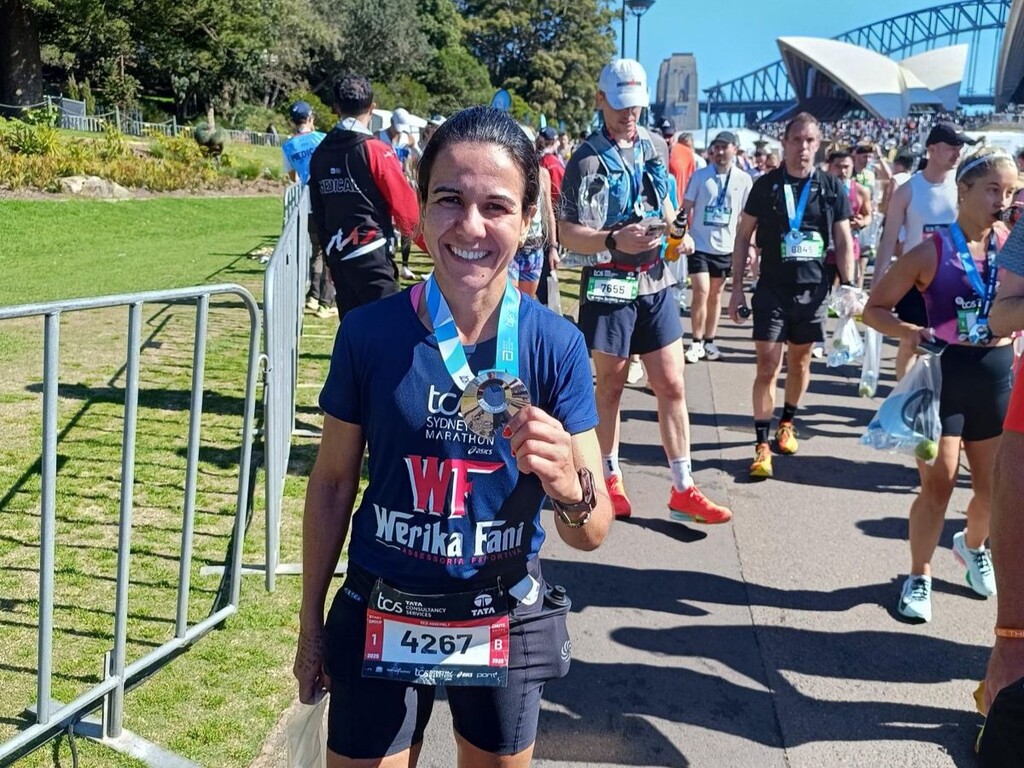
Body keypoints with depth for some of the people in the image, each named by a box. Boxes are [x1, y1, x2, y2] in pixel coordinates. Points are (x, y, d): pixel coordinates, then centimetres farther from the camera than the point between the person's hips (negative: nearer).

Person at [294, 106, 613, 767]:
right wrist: (310, 626, 6)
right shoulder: (370, 332, -13)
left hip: (505, 624, 1)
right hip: (381, 619, 0)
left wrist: (570, 486, -35)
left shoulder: (557, 346, -14)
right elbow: (333, 483, -1)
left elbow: (592, 533, -12)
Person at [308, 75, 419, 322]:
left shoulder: (320, 154, 8)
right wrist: (413, 230, 14)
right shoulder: (375, 150, -10)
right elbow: (403, 202, -7)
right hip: (371, 254, -6)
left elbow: (317, 211, 11)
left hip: (337, 255, 6)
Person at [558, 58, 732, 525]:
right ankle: (611, 480, 25)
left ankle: (682, 490, 11)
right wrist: (614, 240, -31)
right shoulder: (589, 159, -9)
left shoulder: (651, 147, 9)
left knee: (671, 385, 4)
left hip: (655, 281, 5)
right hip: (610, 284, -5)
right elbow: (567, 233, -15)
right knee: (610, 386, 9)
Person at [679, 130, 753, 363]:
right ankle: (696, 342, 3)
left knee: (716, 294, 12)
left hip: (726, 247, 2)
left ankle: (709, 341, 22)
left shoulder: (744, 180, 0)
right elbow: (686, 209, 2)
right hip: (699, 244, -2)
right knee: (701, 291, -9)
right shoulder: (699, 176, -3)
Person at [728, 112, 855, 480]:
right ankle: (762, 444, -2)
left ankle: (787, 422, 35)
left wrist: (847, 286, -4)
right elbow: (743, 236, 2)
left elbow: (843, 242, 5)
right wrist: (737, 287, -2)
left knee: (800, 362, 15)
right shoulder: (766, 185, -2)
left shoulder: (832, 188, 2)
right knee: (767, 367, -6)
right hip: (772, 290, -2)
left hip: (813, 290, 2)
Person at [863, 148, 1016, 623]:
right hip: (943, 374, -4)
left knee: (995, 486, 11)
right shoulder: (932, 252, -9)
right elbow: (874, 309, -6)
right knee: (938, 482, -3)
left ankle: (973, 546, 43)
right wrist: (909, 331, -21)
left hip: (997, 375, 4)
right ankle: (919, 576, 17)